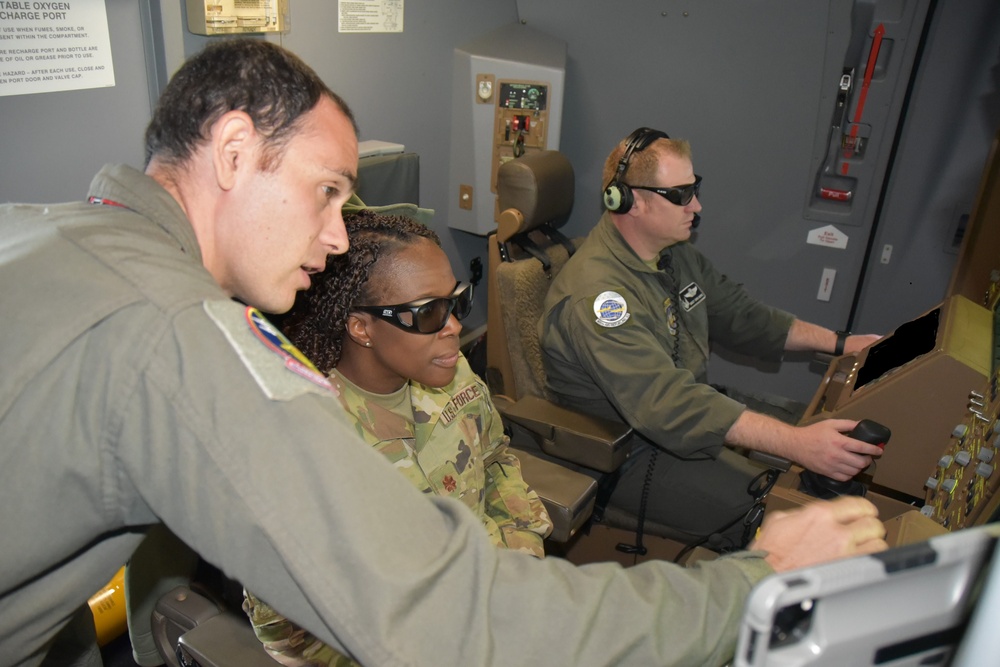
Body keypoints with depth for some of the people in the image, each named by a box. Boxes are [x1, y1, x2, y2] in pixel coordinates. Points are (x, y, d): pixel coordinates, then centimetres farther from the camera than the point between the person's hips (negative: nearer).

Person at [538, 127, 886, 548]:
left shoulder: (673, 252, 3)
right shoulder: (596, 293, -29)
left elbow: (737, 313, 13)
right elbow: (668, 406, -37)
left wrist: (837, 343, 4)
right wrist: (797, 443, -41)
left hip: (688, 416, 9)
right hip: (624, 454, -9)